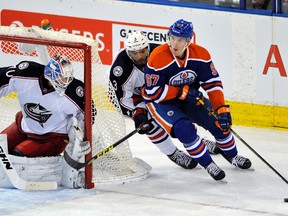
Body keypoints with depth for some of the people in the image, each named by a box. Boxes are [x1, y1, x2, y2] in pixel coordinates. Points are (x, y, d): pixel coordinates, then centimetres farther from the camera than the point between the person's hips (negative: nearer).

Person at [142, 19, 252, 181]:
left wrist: (222, 109, -22)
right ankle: (208, 164, -8)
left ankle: (232, 155, 23)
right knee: (185, 129, -28)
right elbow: (152, 92, -26)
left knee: (220, 121, -5)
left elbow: (213, 83, -11)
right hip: (161, 101, -5)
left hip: (190, 98, 5)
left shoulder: (200, 55, -16)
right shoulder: (158, 58, -29)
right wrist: (182, 92, -27)